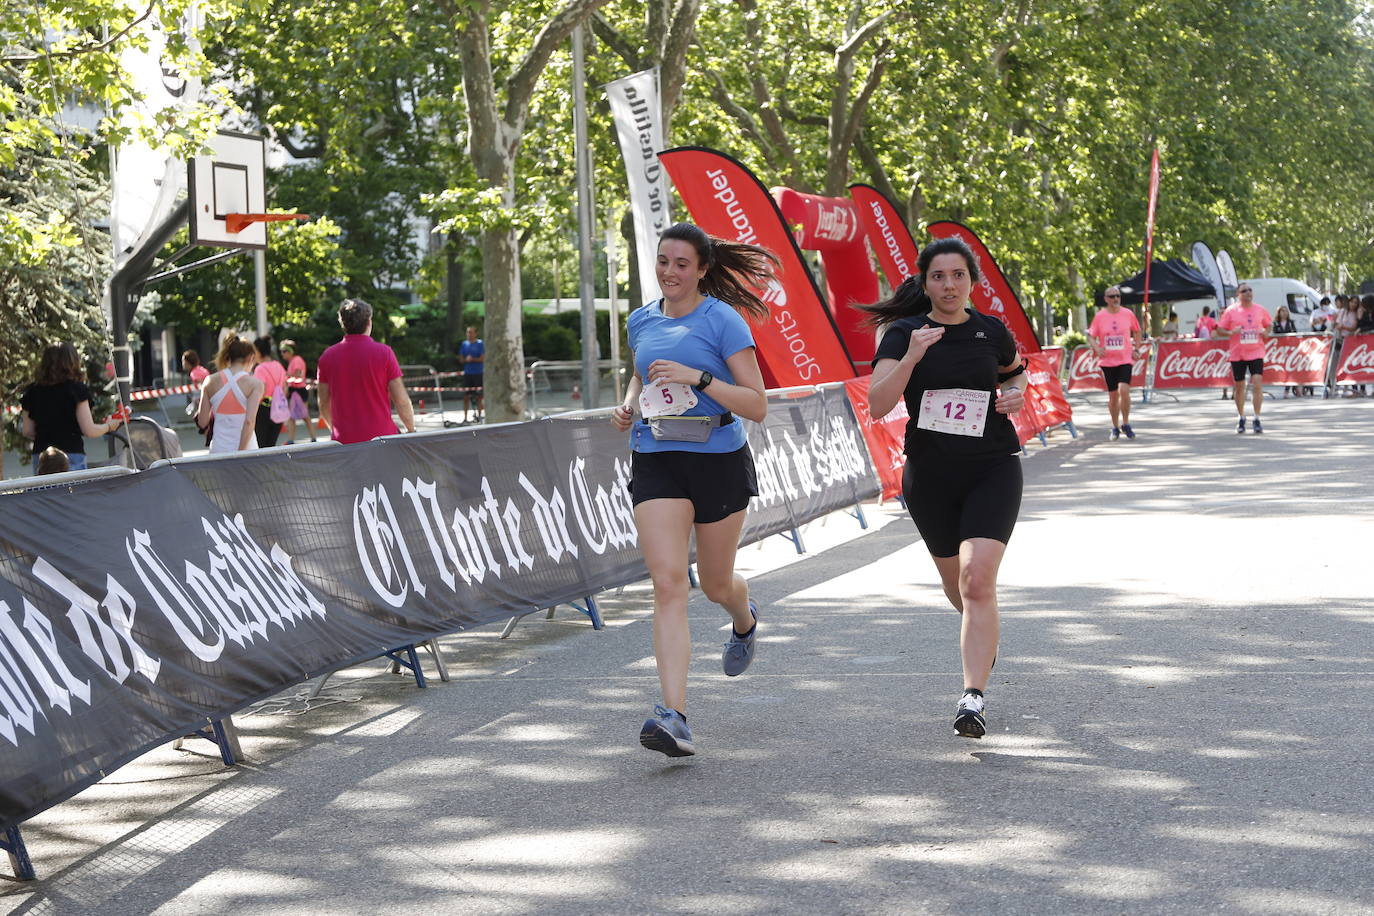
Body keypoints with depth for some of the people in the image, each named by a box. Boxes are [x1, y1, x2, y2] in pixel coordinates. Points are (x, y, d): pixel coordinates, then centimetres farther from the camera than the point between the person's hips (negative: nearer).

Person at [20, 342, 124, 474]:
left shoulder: (33, 391, 7)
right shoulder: (76, 389, -6)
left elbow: (27, 431, 11)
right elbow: (89, 430, -8)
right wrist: (108, 426, 12)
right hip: (72, 456, -4)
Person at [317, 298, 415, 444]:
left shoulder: (327, 357, 4)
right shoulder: (384, 352, -4)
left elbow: (324, 405, 11)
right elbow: (401, 401, -4)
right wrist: (411, 429, 11)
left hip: (343, 440, 2)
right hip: (381, 437, -2)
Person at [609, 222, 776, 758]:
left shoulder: (723, 321, -8)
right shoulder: (642, 321, 7)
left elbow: (757, 406, -11)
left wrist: (698, 378, -23)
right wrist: (628, 405, 7)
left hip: (719, 459, -3)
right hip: (655, 460, 3)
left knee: (715, 583, 13)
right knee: (668, 583, -14)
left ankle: (745, 619, 53)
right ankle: (674, 715, -21)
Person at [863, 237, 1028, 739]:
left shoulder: (991, 331, 1)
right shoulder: (903, 334, -5)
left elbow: (1015, 369, 23)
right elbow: (877, 406, -17)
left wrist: (1015, 392, 1)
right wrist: (911, 356, -29)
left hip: (992, 470, -1)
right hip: (929, 475, 1)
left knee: (977, 581, -18)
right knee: (955, 583, 17)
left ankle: (974, 697, -20)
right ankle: (985, 637, 51)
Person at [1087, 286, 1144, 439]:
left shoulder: (1128, 314, 1)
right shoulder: (1099, 316, -1)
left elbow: (1136, 332, 16)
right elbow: (1091, 336, 3)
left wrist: (1136, 349, 6)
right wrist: (1097, 348, -15)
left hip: (1125, 359, -1)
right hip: (1107, 361, 1)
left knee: (1124, 390, -19)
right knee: (1113, 395, 7)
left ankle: (1126, 424, -2)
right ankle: (1115, 427, 22)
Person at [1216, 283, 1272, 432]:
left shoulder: (1260, 310, 5)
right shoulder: (1231, 311, -1)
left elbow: (1268, 324, 21)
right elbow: (1219, 331, 1)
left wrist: (1266, 332, -2)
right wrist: (1231, 332, -18)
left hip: (1256, 353, 0)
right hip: (1237, 354, 0)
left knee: (1257, 384, -13)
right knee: (1239, 386, 8)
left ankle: (1257, 419, -8)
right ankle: (1241, 418, 25)